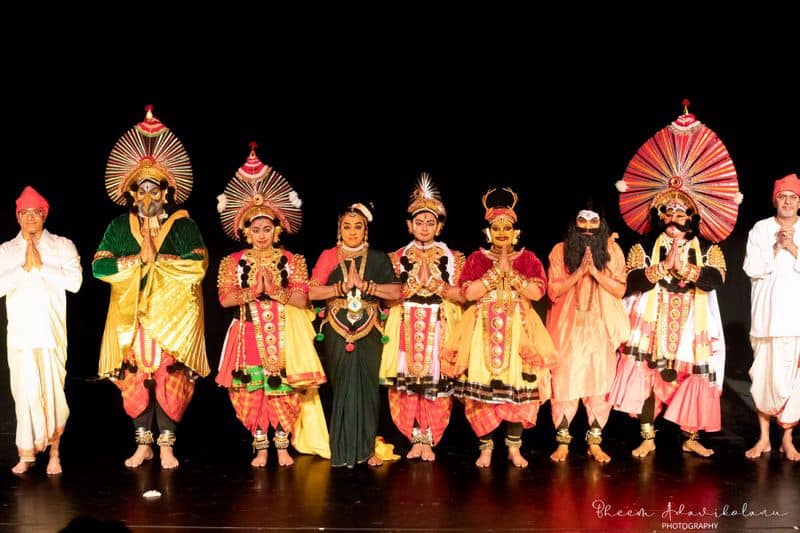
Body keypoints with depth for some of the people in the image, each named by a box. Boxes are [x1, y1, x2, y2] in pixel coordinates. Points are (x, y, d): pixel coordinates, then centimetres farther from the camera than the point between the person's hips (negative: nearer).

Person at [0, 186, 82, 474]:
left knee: (53, 389, -4)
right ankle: (26, 453, 3)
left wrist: (42, 266, -6)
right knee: (25, 391, -3)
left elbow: (75, 281, -5)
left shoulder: (62, 246, 9)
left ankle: (54, 451, 6)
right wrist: (24, 267, -8)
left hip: (52, 330, -1)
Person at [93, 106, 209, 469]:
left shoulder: (182, 224, 5)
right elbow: (99, 266, 0)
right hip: (133, 316, 2)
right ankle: (143, 444, 9)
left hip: (173, 315, -2)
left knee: (171, 377, -5)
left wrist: (156, 258, -11)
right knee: (135, 377, -1)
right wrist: (137, 260, -9)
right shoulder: (119, 226, 11)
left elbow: (198, 264, -10)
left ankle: (166, 445, 3)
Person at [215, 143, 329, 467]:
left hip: (283, 333, -1)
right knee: (252, 392, -3)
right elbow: (225, 298, -3)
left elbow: (302, 298, -3)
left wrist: (274, 291, -16)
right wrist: (253, 290, -15)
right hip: (250, 334, 1)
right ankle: (260, 448, 8)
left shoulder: (291, 261, 6)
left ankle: (282, 446, 7)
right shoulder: (235, 261, 7)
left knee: (283, 391, -4)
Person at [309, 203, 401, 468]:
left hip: (368, 333, 0)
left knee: (367, 386, -3)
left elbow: (395, 292, -2)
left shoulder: (377, 258, 7)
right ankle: (343, 448, 8)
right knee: (342, 386, -1)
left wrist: (363, 285, -12)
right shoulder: (329, 257, 6)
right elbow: (313, 292, -3)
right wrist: (344, 286, -13)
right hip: (337, 333, 0)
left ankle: (367, 447, 6)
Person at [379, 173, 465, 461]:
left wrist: (435, 284, -10)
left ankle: (429, 440, 2)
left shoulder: (452, 258, 8)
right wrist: (415, 283, -8)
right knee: (408, 381, -4)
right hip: (406, 327, 1)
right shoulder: (399, 257, 10)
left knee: (436, 382, -6)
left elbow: (461, 296, 1)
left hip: (440, 326, -1)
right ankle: (416, 438, 6)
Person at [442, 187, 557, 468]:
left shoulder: (528, 258, 9)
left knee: (519, 386, -5)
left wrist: (510, 272, -11)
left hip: (519, 329, 1)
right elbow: (469, 292, -7)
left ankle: (514, 447, 7)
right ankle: (485, 446, 5)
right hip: (484, 330, 0)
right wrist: (496, 271, -10)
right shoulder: (476, 259, 8)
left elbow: (537, 292, -4)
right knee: (483, 387, -6)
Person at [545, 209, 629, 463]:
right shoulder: (560, 251, 2)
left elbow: (620, 290, -1)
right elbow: (553, 290, -4)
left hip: (600, 328, 1)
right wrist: (579, 272, -16)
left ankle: (595, 442, 9)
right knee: (564, 382, -2)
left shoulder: (612, 250, 4)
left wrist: (595, 272, -14)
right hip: (568, 328, -1)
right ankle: (562, 441, 6)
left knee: (600, 383, 0)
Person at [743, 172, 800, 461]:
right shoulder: (760, 229, 6)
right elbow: (751, 268, -3)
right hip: (767, 315, 0)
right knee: (764, 375, 1)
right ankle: (764, 437, 13)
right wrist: (776, 248, -11)